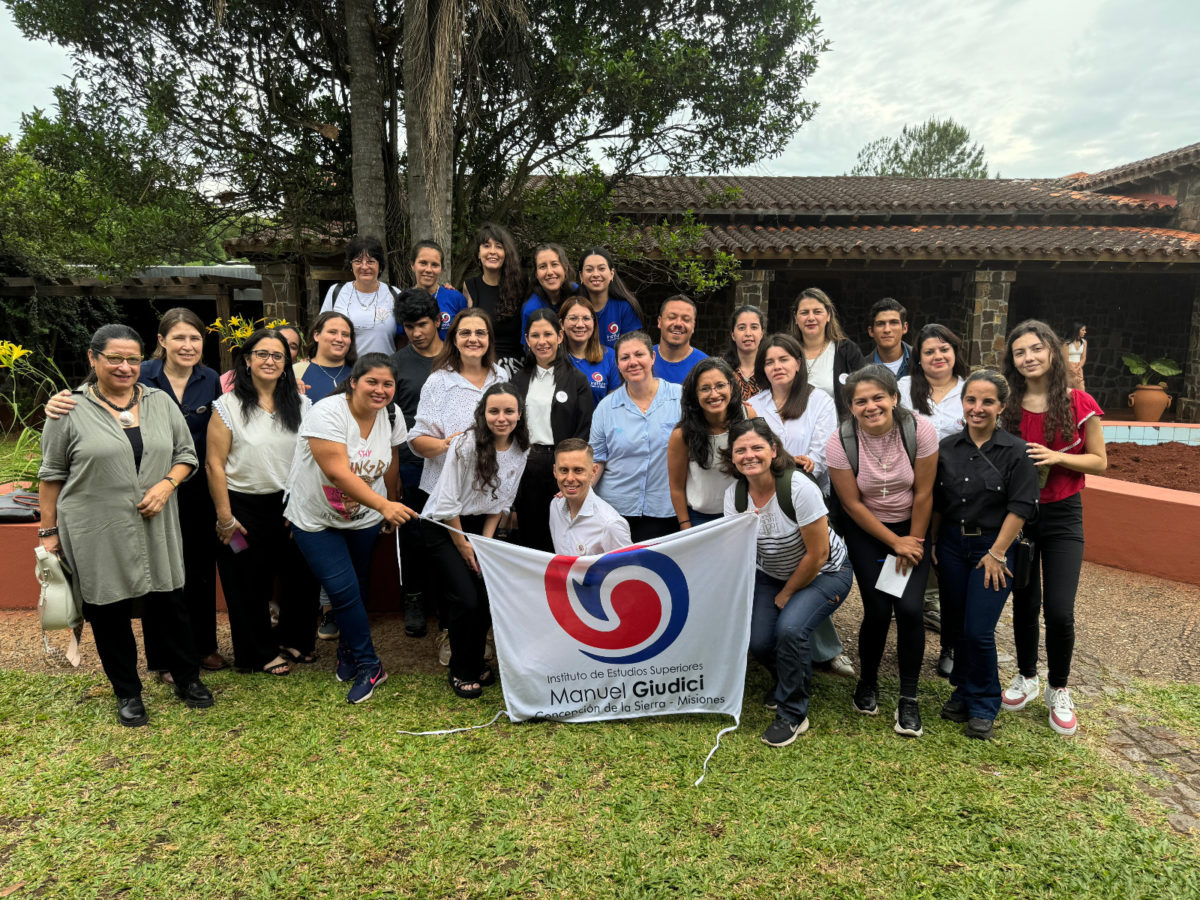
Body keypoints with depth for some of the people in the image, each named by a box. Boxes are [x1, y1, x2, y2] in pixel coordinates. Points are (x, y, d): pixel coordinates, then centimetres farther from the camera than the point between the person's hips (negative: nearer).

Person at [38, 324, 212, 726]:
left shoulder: (161, 402, 5)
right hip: (97, 535, -2)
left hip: (156, 530, 2)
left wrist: (166, 485, -9)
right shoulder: (70, 410, -4)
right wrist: (48, 531, 1)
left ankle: (187, 679, 28)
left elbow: (186, 453, 10)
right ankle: (127, 693, 26)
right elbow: (52, 475, 1)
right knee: (110, 612, 9)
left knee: (170, 604, 9)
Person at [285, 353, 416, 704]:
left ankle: (349, 652, 37)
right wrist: (383, 504, -41)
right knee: (343, 590, -10)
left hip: (364, 517, 5)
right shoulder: (327, 413, -25)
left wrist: (389, 508, 16)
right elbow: (337, 471, -34)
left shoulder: (392, 417, -6)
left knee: (358, 586, 13)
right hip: (316, 517, -4)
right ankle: (369, 666, 5)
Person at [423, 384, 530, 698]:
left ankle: (476, 662, 21)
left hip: (480, 524, 5)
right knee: (467, 598, -13)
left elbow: (501, 501, 5)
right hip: (444, 526, -5)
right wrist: (463, 546, -11)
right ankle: (460, 672, 9)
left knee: (489, 595, -4)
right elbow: (447, 502, -19)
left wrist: (485, 542, -2)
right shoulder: (467, 444, -23)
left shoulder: (520, 450, -5)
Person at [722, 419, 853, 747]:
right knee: (758, 642, -12)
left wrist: (787, 594, -10)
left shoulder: (798, 487, -28)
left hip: (824, 573, -5)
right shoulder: (735, 493, -11)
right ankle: (789, 680, 25)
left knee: (790, 628, -28)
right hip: (770, 574, 5)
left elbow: (817, 554, -21)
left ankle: (792, 714, -5)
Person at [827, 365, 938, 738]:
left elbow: (923, 494, -10)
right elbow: (853, 504, -12)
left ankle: (909, 699, 6)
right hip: (866, 531, 0)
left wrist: (913, 544, -5)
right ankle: (868, 683, 21)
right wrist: (895, 542, -10)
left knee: (909, 608, -12)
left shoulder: (919, 430, -19)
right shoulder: (840, 442, -19)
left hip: (912, 528, 1)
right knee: (878, 610, -8)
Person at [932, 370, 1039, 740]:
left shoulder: (1015, 451, -10)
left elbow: (1020, 507, -11)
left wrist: (997, 553, -12)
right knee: (957, 627, 12)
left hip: (994, 547, -4)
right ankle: (963, 691, 32)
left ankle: (983, 705, 14)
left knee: (978, 631, -6)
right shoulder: (947, 447, 2)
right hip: (951, 545, 4)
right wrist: (933, 543, 8)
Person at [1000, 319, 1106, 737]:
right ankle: (1026, 677, 33)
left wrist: (1058, 456, -19)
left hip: (1062, 515, -2)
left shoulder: (1078, 404, -8)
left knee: (1059, 611, -7)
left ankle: (1058, 691, 16)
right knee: (1024, 603, 12)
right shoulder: (1007, 406, -2)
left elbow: (1099, 461, -3)